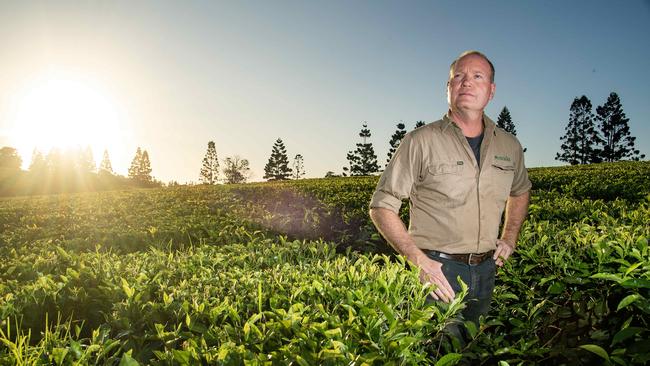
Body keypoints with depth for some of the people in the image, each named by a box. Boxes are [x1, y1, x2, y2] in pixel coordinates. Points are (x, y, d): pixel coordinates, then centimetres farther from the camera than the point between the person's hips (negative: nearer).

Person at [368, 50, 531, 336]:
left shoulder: (509, 146, 5)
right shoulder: (421, 141, -11)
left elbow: (520, 191, 27)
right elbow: (382, 206, -10)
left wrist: (510, 238, 13)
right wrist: (419, 260, -17)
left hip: (486, 270, 5)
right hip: (436, 269, -5)